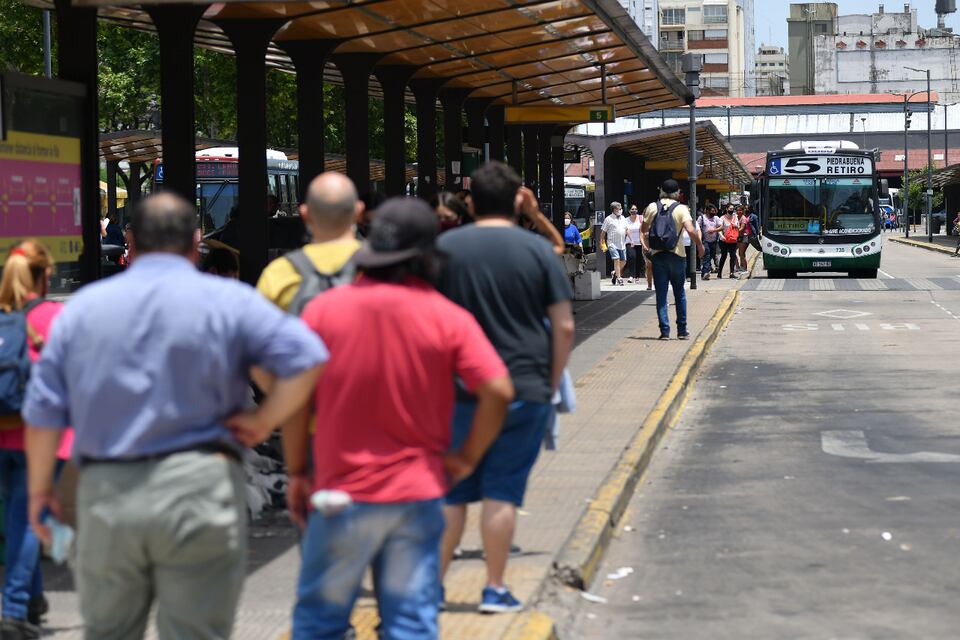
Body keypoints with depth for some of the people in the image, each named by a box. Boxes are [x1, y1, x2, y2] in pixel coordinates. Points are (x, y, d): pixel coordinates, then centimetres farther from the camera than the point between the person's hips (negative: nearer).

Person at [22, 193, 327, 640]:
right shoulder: (228, 301, -1)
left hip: (104, 497, 3)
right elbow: (306, 358, -12)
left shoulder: (83, 306, 8)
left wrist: (40, 489, 18)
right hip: (197, 488, -3)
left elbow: (43, 411, 7)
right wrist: (263, 420, -1)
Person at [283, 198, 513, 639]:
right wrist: (467, 456, 3)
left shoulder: (323, 309, -3)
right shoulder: (449, 319, -3)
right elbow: (498, 391, -11)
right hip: (418, 494, 1)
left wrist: (297, 472, 8)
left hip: (343, 492, 0)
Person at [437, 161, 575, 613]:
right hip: (526, 387, -1)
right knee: (502, 492, 4)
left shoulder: (444, 248, 0)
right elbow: (564, 326, -2)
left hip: (459, 390, 1)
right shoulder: (537, 250, -2)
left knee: (450, 491, 10)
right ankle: (495, 589, 7)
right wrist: (552, 383, 8)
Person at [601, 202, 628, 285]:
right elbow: (603, 232, 0)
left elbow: (626, 230, 23)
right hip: (612, 243, -6)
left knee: (623, 261, 7)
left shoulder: (623, 218, 14)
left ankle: (616, 273, 30)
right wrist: (602, 243, -2)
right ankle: (619, 278, -13)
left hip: (622, 243, 6)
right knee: (616, 260, -15)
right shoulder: (608, 219, -3)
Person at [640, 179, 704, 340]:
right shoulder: (681, 209, -6)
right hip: (677, 254, -1)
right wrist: (700, 246, -2)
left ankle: (665, 331, -2)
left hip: (658, 255, 1)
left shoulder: (652, 207, 1)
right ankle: (682, 330, 13)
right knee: (679, 294, 11)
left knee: (661, 295, 4)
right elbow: (691, 230, -17)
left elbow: (644, 229, 6)